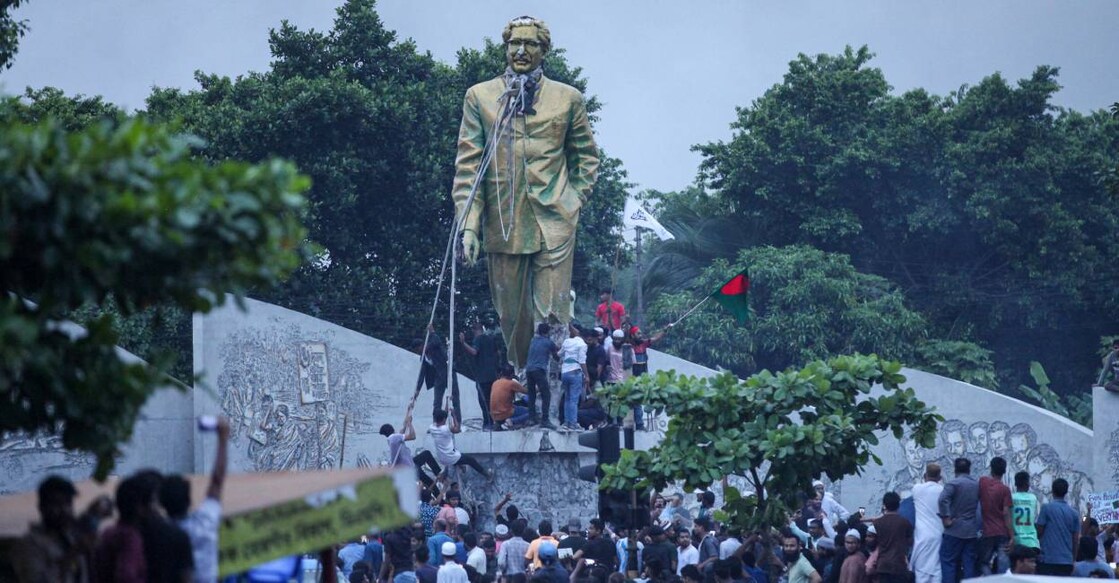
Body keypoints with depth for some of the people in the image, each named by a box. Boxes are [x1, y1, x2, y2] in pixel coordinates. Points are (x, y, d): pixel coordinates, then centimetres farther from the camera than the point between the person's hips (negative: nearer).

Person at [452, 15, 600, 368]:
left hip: (553, 222, -1)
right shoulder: (480, 97, 8)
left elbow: (586, 156, 17)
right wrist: (468, 225, -6)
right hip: (502, 223, 1)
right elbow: (468, 163, 3)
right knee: (511, 318, 7)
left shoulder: (567, 99, 9)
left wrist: (573, 201, 3)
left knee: (551, 317, -8)